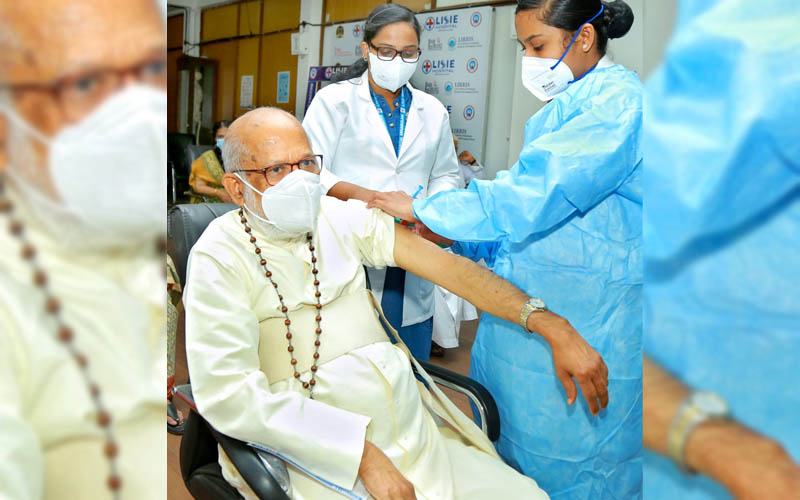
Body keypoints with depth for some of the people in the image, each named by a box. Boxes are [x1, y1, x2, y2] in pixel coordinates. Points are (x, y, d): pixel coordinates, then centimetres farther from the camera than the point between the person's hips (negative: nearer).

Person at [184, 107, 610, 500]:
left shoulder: (342, 217, 7)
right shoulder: (220, 257, -6)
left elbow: (441, 262, 1)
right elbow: (228, 393, -16)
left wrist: (551, 326, -8)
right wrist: (362, 455, -21)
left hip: (416, 432, 5)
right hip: (317, 461, -4)